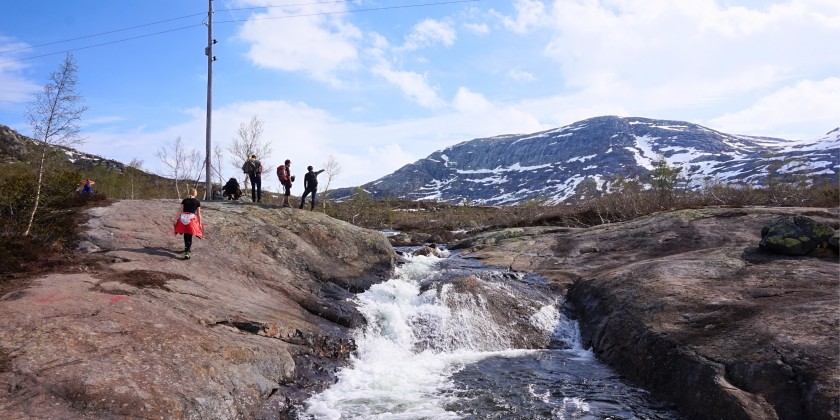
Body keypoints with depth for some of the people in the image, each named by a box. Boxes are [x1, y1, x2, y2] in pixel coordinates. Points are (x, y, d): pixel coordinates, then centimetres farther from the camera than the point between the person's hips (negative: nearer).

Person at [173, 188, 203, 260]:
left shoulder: (185, 200, 5)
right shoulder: (197, 202, -1)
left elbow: (180, 210, 1)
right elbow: (198, 214, 0)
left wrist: (176, 219, 4)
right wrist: (200, 223, 7)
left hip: (183, 219, 3)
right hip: (192, 219, -3)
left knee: (186, 235, 20)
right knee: (189, 237, 0)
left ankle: (187, 248, 36)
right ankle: (187, 253, -9)